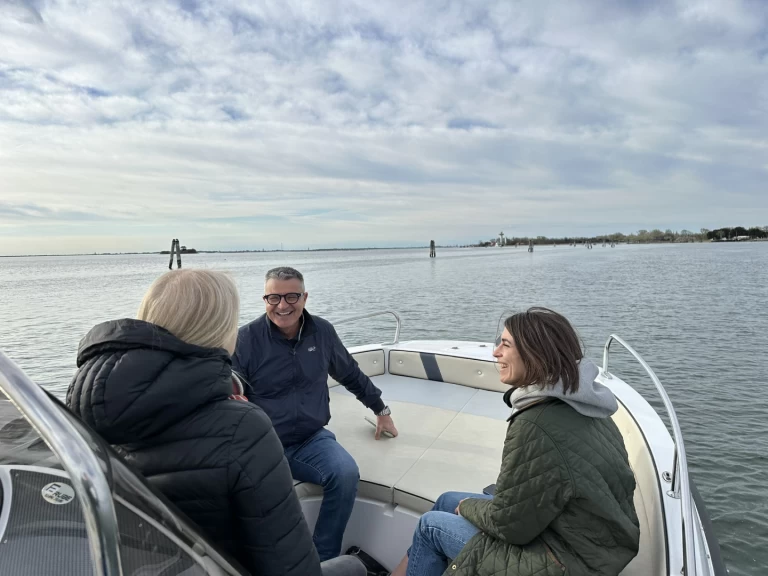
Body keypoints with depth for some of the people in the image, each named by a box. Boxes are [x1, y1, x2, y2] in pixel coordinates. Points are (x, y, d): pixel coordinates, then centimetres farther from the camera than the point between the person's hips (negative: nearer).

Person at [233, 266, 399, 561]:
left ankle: (323, 559, -2)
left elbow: (351, 375, 17)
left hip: (312, 439, 3)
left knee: (346, 475, -24)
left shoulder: (322, 331, 3)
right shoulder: (245, 339, -8)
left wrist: (381, 410, 25)